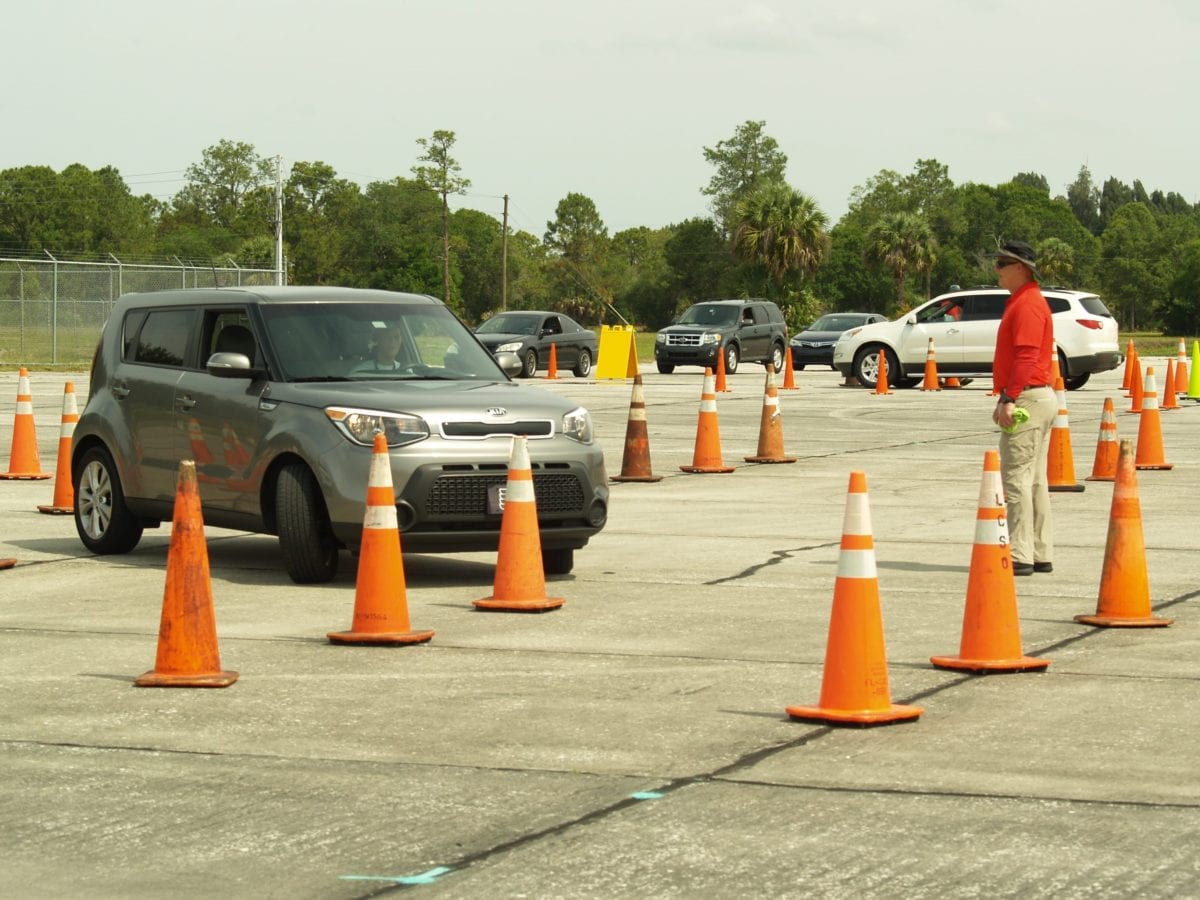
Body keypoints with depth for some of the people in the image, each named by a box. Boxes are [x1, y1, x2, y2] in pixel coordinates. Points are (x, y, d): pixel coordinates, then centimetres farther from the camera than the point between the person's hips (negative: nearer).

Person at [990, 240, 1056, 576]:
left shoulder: (1028, 305, -14)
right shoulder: (1021, 302, 19)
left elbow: (1026, 357, -23)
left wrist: (1010, 399, -26)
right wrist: (1005, 398, 23)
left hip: (1028, 399, -11)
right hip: (1040, 399, 11)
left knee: (1016, 478, -11)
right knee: (1034, 480, 13)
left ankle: (1020, 556, -13)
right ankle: (1040, 554, 17)